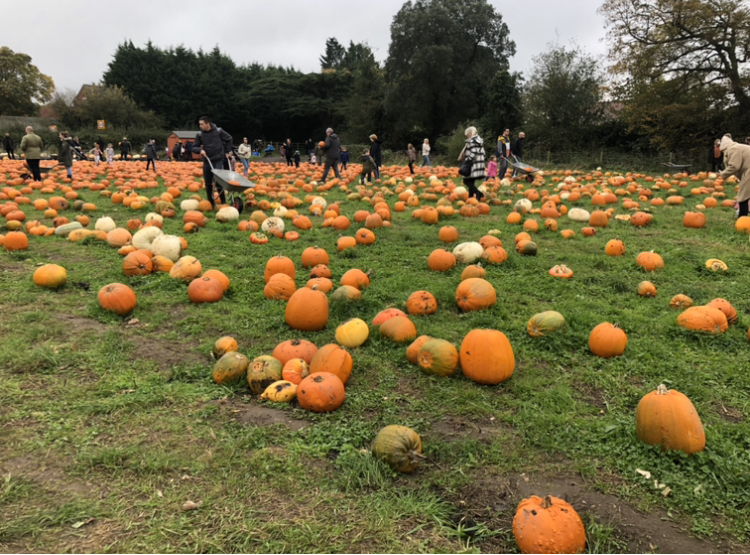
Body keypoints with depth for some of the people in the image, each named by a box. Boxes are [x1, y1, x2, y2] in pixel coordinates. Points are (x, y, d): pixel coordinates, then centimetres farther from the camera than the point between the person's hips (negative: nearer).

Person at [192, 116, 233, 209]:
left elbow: (229, 139, 11)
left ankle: (223, 202, 1)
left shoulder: (218, 131, -4)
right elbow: (194, 147, 7)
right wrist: (200, 150, -14)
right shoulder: (200, 135, 2)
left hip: (218, 161, -3)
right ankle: (211, 203, 16)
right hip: (207, 162, 4)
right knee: (208, 183, 5)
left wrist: (227, 151, 12)